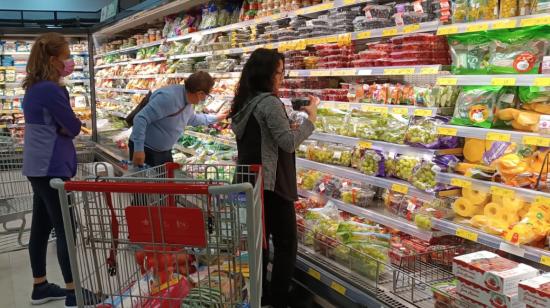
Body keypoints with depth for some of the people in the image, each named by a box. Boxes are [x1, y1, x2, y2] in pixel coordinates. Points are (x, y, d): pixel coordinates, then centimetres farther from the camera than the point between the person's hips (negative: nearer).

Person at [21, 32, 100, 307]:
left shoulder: (34, 88, 12)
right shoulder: (51, 89, -18)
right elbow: (74, 127, -14)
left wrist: (61, 126, -1)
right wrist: (67, 125, 5)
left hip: (38, 166, 10)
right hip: (52, 167, -10)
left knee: (41, 226, 14)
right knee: (65, 228, -3)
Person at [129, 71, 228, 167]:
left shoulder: (187, 101, 3)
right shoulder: (168, 97, -29)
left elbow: (192, 119, 26)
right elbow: (141, 118, -31)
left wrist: (215, 118, 33)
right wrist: (138, 149, -33)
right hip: (146, 151, -9)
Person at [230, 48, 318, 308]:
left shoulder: (244, 103, 10)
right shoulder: (269, 102, -17)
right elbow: (289, 143, -22)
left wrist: (287, 114, 13)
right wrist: (311, 117, -13)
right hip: (271, 183, -9)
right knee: (286, 243, 2)